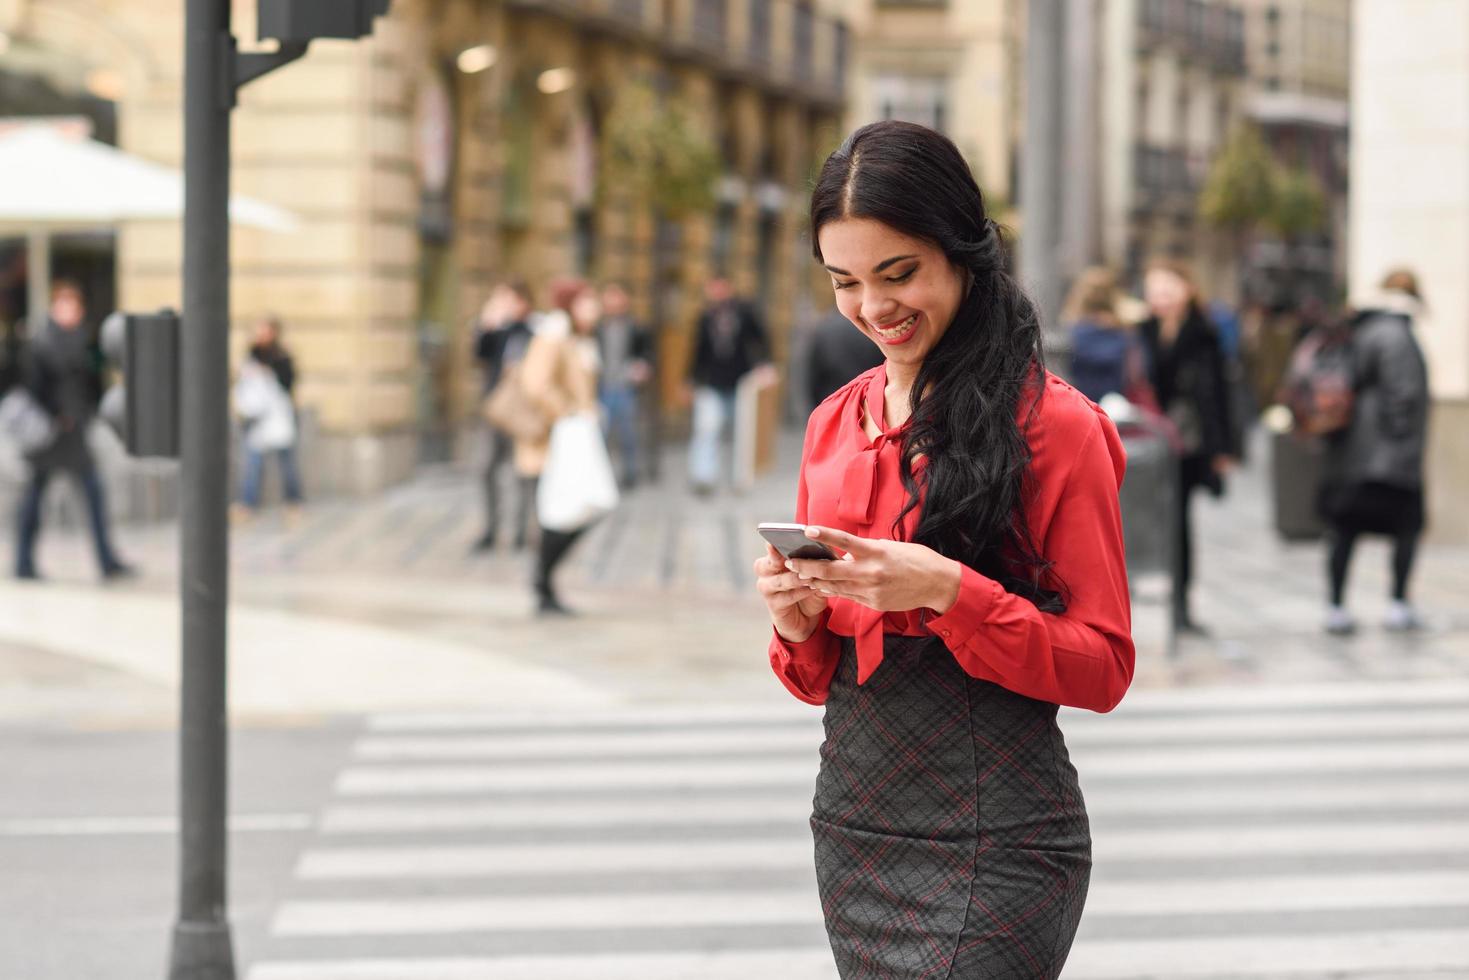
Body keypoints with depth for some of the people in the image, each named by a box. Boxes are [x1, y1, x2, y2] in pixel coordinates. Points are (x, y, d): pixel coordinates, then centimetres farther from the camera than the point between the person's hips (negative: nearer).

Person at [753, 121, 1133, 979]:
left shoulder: (1053, 424, -6)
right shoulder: (834, 424, 12)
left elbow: (1103, 668, -8)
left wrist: (947, 591, -20)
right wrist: (798, 624, -5)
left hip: (993, 837, -6)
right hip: (853, 821, 6)